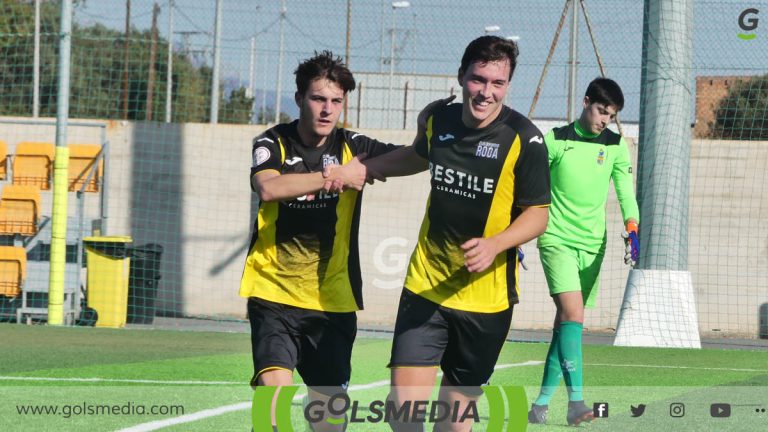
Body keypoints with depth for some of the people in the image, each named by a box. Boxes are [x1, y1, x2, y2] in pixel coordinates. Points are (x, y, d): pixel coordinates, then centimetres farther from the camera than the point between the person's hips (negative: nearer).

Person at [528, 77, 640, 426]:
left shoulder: (615, 146, 6)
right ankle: (575, 401, -27)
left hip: (592, 246, 4)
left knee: (566, 323, 7)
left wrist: (632, 229, -18)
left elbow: (626, 191, 0)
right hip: (556, 240, -4)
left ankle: (542, 403, 15)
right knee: (572, 314, -20)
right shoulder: (555, 141, -3)